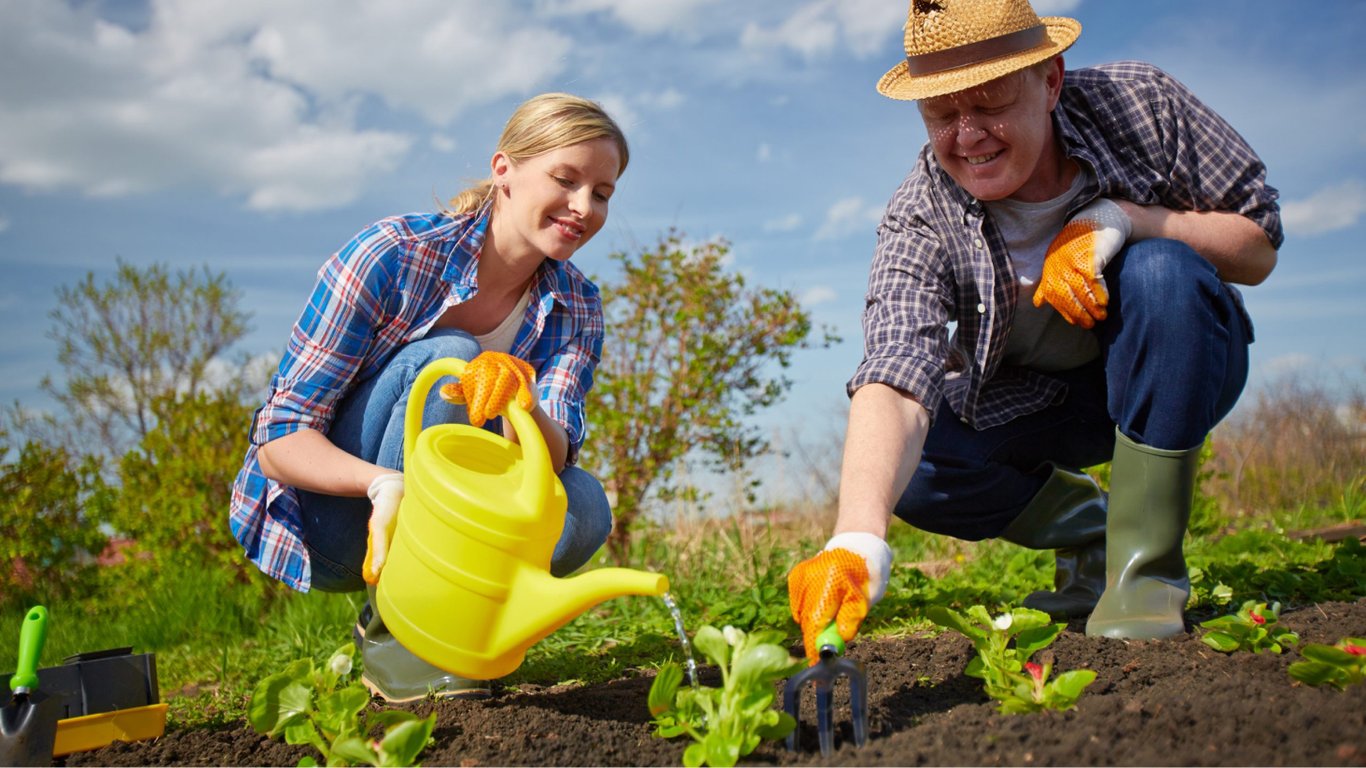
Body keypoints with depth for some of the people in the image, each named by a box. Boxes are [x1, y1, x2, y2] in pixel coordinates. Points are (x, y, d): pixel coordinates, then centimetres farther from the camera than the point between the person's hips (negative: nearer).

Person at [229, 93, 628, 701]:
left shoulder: (575, 306, -5)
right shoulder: (392, 256, -19)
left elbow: (552, 458, -19)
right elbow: (280, 439, -21)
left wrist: (520, 399, -42)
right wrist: (383, 483, -41)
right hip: (321, 524, -3)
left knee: (583, 508, -26)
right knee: (447, 358, -29)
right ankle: (388, 630, -19)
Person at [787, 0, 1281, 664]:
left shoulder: (1139, 104, -20)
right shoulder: (920, 218, -24)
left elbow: (1258, 248, -13)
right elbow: (894, 375, -40)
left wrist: (1117, 219, -31)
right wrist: (858, 539, -58)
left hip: (1176, 376, 0)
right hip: (1032, 400, 1)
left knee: (1160, 273, -32)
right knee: (906, 468, -25)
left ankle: (1145, 563, -22)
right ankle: (1080, 525, 5)